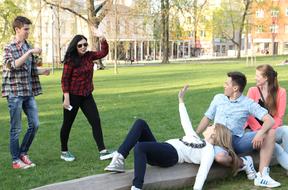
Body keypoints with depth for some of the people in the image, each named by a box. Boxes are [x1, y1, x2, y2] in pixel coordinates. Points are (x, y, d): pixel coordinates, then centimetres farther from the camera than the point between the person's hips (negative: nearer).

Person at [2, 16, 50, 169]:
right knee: (16, 128, 1)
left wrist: (43, 72, 0)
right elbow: (14, 65, -22)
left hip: (29, 92, 6)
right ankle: (16, 160, 12)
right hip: (14, 92, -6)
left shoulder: (28, 47, 12)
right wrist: (29, 52, -25)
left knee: (34, 124, 6)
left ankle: (23, 153, 23)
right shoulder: (9, 48, -5)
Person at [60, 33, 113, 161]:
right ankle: (64, 152, 25)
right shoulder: (70, 60, -14)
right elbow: (64, 80, -14)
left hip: (87, 95, 6)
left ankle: (102, 152, -3)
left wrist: (103, 42, -7)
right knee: (67, 124, 9)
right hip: (73, 96, -5)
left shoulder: (89, 56, 3)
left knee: (96, 121, -3)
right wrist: (66, 98, -18)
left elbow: (103, 53, 13)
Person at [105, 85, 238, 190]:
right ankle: (119, 158, -24)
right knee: (140, 123, -11)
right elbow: (186, 122, 36)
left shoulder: (208, 150, 4)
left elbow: (202, 174, -13)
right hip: (161, 152, 9)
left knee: (139, 147, -36)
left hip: (171, 155, -9)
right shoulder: (196, 139, 32)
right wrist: (181, 100, 37)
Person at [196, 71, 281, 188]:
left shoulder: (248, 103, -2)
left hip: (238, 140, 0)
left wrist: (260, 133, -31)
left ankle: (262, 176, -27)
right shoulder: (218, 98, 8)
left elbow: (270, 120, -11)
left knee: (269, 133, -21)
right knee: (220, 157, -38)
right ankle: (244, 163, -5)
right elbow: (207, 118, 14)